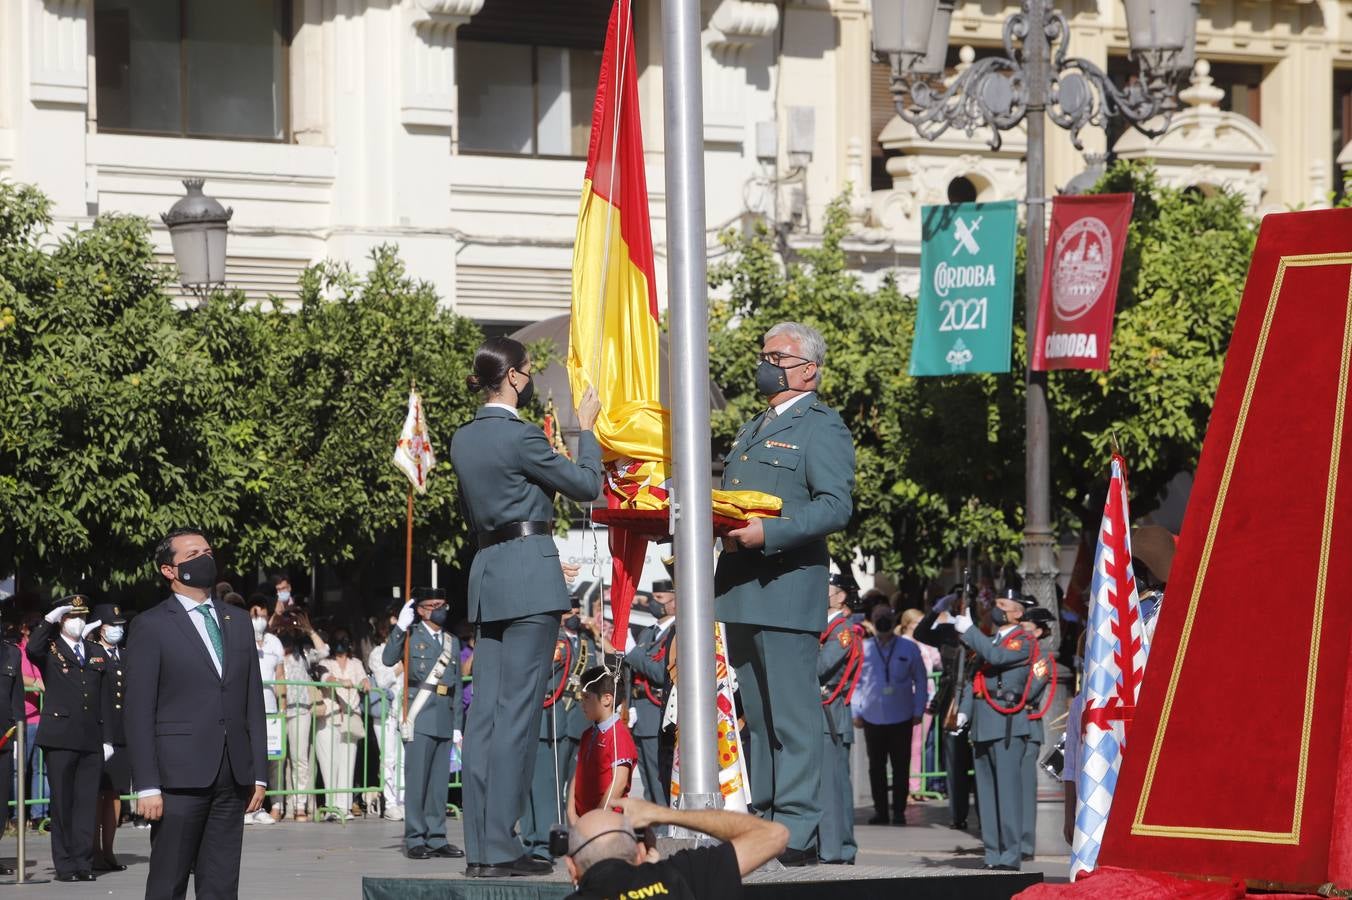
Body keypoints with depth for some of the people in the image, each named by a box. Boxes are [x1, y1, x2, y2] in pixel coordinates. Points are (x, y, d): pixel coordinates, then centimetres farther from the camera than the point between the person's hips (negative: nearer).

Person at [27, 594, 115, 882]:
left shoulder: (97, 653, 17)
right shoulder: (50, 649, 4)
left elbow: (106, 699, 15)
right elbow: (32, 649, -22)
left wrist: (107, 738, 9)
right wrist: (50, 620, -16)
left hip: (91, 740, 4)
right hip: (60, 737, -4)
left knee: (87, 802, 2)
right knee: (62, 802, -1)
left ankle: (83, 862, 6)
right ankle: (65, 865, 2)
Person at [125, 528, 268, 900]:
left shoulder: (237, 622, 16)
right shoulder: (152, 626, -1)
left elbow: (253, 702, 16)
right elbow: (139, 712, -5)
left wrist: (258, 772, 9)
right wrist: (146, 785, -12)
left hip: (233, 775, 5)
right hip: (181, 773, -5)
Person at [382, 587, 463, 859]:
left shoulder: (452, 641, 19)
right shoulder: (411, 635, 3)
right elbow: (388, 659, -16)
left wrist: (457, 723, 15)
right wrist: (400, 626, -20)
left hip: (444, 719, 5)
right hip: (420, 717, -5)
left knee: (440, 781, 6)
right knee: (417, 779, -5)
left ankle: (436, 839, 10)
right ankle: (415, 840, -2)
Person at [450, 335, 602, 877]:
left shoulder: (463, 440, 13)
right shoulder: (519, 436, -12)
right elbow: (586, 486, -3)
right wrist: (586, 429, 9)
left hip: (486, 571, 8)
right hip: (529, 574, -8)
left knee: (486, 709, 6)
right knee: (516, 711, -8)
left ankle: (479, 846, 5)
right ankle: (499, 847, -10)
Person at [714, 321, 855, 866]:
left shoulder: (821, 427, -3)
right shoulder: (751, 430, 26)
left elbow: (836, 506, -14)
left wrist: (767, 534, -24)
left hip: (785, 589, -9)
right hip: (740, 592, 9)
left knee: (791, 714, -9)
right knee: (756, 714, 11)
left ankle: (796, 834, -9)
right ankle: (760, 820, 15)